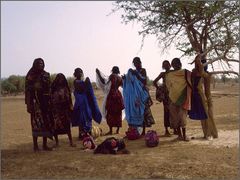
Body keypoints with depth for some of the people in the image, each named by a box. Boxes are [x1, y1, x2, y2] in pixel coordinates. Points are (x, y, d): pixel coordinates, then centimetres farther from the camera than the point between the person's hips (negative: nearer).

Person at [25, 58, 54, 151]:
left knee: (46, 122, 5)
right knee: (36, 122, -5)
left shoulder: (46, 75, 12)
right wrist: (28, 104, -12)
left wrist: (50, 102, 8)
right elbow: (27, 90, -6)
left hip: (45, 101, 5)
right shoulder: (30, 76, -1)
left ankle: (45, 145, 14)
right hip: (35, 101, -4)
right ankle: (35, 145, 6)